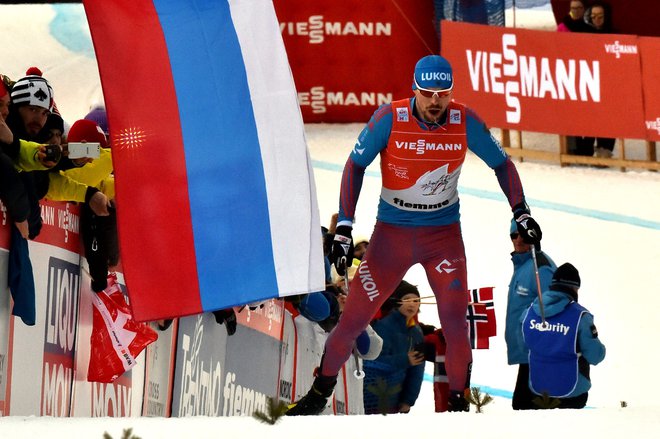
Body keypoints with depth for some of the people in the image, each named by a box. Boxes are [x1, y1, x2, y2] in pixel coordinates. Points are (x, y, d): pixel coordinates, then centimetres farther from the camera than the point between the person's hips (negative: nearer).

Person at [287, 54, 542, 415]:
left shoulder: (465, 123, -12)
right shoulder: (390, 119, -17)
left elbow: (501, 164, 4)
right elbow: (355, 166, -7)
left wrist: (521, 214, -3)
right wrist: (344, 228, -12)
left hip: (444, 234, 1)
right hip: (392, 232, -1)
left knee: (454, 321, -12)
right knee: (354, 317, 0)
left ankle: (458, 406, 5)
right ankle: (320, 392, 21)